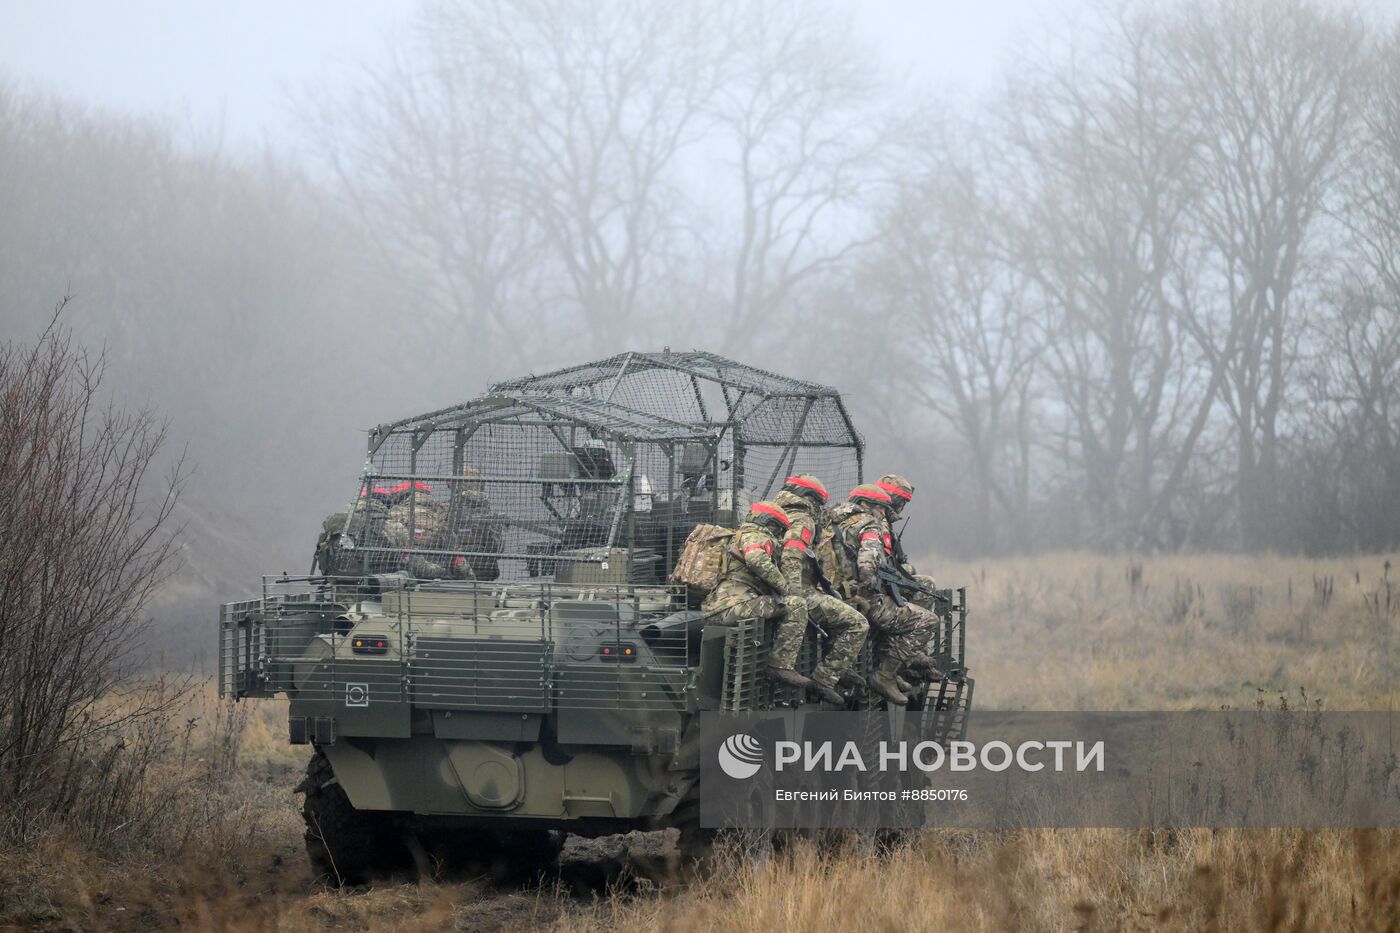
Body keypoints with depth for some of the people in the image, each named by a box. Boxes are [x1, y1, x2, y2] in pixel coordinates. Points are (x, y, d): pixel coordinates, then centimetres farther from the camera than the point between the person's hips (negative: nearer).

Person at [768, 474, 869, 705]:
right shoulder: (802, 521, -8)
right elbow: (791, 558, -23)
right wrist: (795, 597, -30)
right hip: (804, 591, -10)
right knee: (857, 625, -12)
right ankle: (825, 679, -17)